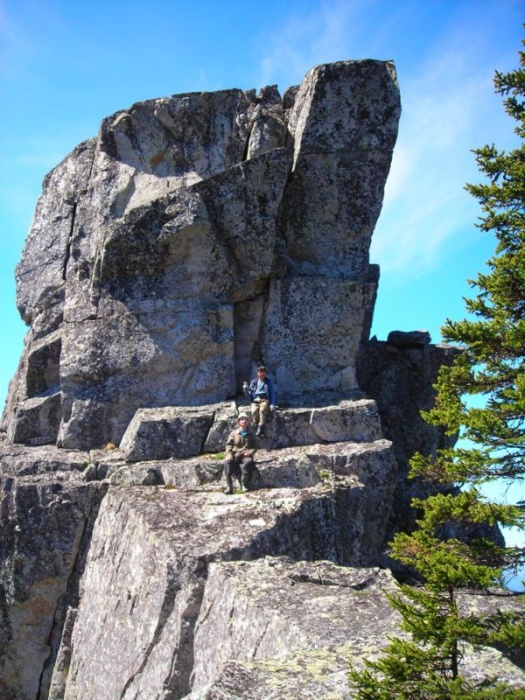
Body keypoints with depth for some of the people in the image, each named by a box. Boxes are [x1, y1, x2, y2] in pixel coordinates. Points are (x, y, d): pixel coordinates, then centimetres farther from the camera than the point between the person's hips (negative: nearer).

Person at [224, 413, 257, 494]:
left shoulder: (250, 434, 15)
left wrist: (250, 452, -10)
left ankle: (244, 483, -20)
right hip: (235, 455, 0)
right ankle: (229, 487, -30)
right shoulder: (234, 433, 14)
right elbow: (229, 445, 8)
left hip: (246, 455, 0)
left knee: (248, 462, -38)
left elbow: (255, 446, 12)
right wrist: (229, 454, -11)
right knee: (228, 463, -33)